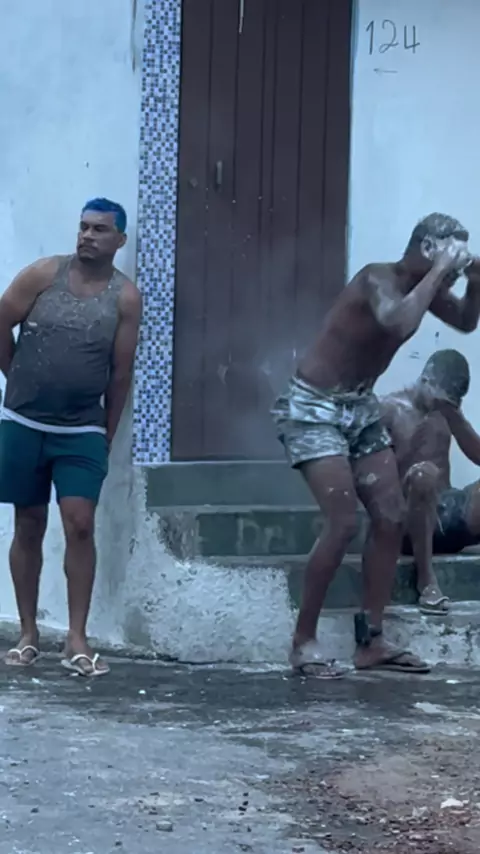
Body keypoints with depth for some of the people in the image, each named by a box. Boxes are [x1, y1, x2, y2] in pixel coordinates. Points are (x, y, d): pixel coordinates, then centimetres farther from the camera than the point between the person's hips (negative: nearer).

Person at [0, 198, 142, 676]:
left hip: (81, 430, -1)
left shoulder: (126, 297, -3)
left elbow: (121, 371, 0)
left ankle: (77, 640, -7)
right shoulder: (43, 275, -4)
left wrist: (107, 435, 2)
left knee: (79, 525, -11)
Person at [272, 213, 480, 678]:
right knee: (343, 523, -16)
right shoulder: (379, 278, -22)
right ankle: (303, 641, -4)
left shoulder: (420, 286, 2)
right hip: (314, 408, -9)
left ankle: (370, 641, 9)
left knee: (391, 518, 2)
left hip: (360, 406, 9)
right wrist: (439, 271, -32)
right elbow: (398, 323, -44)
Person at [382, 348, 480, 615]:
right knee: (424, 472, -37)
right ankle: (426, 579, -32)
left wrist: (455, 416, -1)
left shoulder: (446, 412, 16)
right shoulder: (391, 409, -1)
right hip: (409, 520, -5)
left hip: (448, 511, 5)